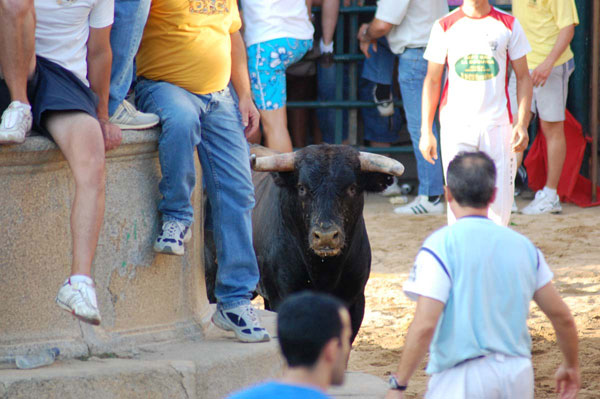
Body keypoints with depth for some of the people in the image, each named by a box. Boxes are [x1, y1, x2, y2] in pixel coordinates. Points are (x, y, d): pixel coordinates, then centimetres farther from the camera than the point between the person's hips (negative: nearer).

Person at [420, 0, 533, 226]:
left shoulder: (508, 25, 6)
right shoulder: (444, 27, 5)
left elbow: (523, 78, 8)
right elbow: (432, 80, 8)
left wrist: (522, 124, -3)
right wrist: (426, 131, 2)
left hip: (497, 124, 1)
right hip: (456, 125, -1)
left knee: (500, 205, -1)